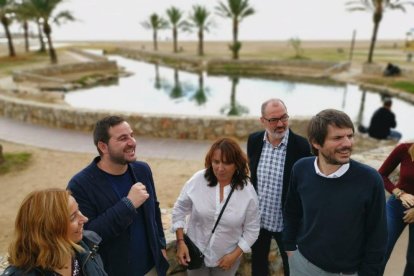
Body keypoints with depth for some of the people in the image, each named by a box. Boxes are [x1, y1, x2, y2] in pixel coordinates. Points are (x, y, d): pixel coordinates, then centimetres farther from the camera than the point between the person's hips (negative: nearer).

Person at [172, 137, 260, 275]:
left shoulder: (248, 191, -17)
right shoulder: (198, 180, -17)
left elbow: (252, 229, -6)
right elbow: (179, 209, -5)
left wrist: (235, 254, -9)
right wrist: (180, 242, -9)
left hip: (227, 257, 0)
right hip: (196, 253, 0)